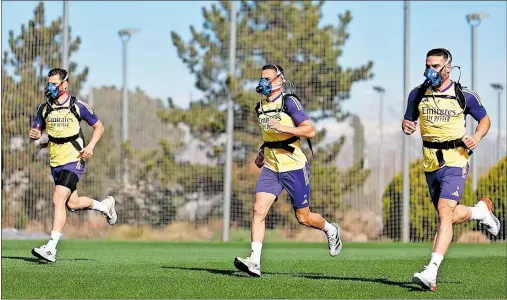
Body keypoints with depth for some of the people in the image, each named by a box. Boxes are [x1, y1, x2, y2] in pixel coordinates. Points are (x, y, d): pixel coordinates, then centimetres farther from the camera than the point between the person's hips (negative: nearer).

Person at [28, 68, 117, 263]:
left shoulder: (78, 106, -5)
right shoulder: (44, 108, 5)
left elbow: (99, 127, 5)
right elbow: (37, 131, 13)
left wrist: (90, 146, -12)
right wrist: (34, 134, -12)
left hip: (74, 161, -6)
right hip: (55, 164, 6)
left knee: (58, 200, -20)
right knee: (72, 204, 14)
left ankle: (51, 248, -23)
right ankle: (105, 206, 43)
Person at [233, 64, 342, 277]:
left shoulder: (289, 102, -11)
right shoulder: (260, 107, 10)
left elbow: (310, 131, -16)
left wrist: (284, 128, -26)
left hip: (294, 167, -5)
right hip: (271, 168, 5)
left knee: (303, 218, 4)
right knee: (259, 209, -14)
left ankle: (330, 230, 37)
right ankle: (254, 261, -19)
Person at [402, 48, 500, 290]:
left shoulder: (464, 96, -4)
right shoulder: (417, 94, 4)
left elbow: (485, 119, 9)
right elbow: (408, 120, 15)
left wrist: (477, 137, -11)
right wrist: (406, 126, -9)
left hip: (455, 163, -5)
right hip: (431, 164, 5)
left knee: (445, 213, -19)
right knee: (450, 216, 13)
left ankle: (431, 272, -26)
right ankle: (481, 210, 47)